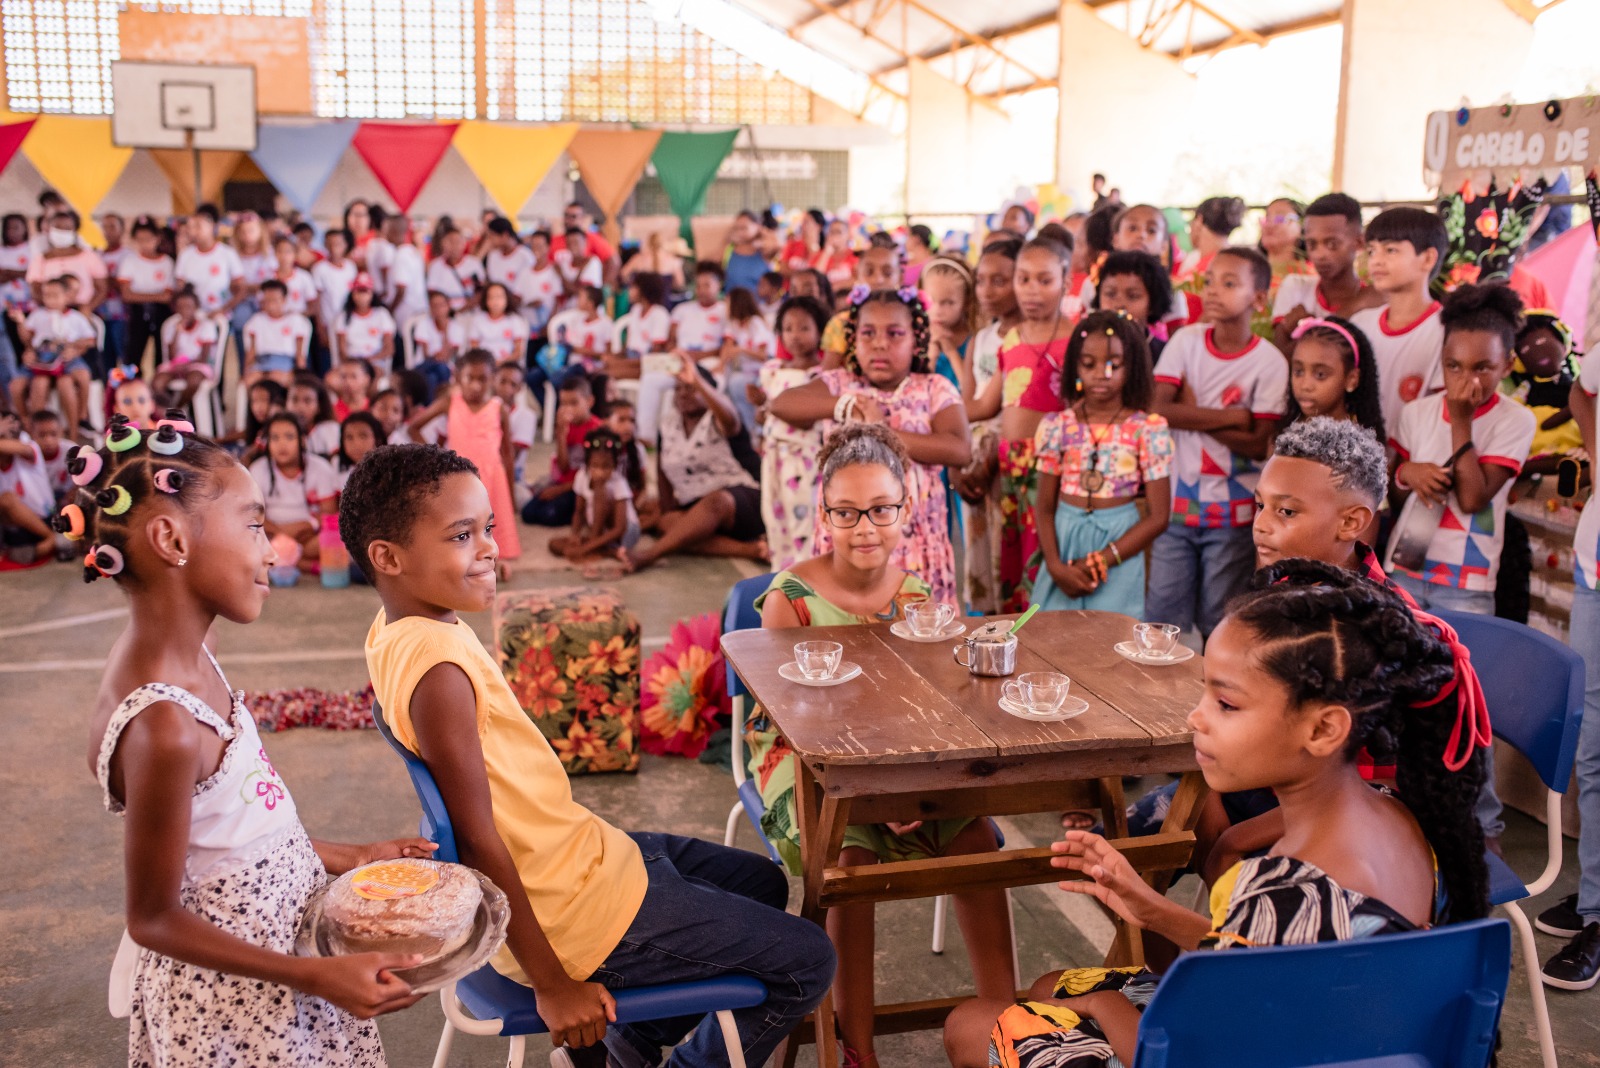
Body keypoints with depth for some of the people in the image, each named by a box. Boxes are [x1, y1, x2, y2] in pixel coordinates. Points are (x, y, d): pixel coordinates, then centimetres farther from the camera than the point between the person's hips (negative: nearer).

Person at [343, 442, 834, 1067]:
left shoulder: (402, 629, 2)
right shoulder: (437, 667, -28)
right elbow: (478, 840, -26)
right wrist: (552, 985, -19)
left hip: (580, 847, 10)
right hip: (575, 910, -10)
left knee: (763, 883, 26)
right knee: (806, 962, 0)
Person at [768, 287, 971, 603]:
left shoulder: (934, 390, 3)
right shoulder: (840, 384, 6)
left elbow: (960, 450, -13)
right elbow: (779, 403, -9)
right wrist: (843, 405, -20)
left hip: (913, 535, -1)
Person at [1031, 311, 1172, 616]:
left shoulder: (1147, 430, -4)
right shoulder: (1057, 427, 2)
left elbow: (1158, 516, -6)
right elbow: (1044, 508, 3)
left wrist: (1100, 561, -11)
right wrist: (1056, 566, -12)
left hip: (1118, 543, -2)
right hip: (1064, 541, 2)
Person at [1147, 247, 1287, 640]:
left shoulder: (1270, 362, -7)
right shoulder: (1186, 341, 0)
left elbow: (1260, 444, -12)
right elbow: (1157, 409, -12)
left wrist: (1191, 413, -12)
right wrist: (1230, 417, -15)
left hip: (1233, 513, -2)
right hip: (1176, 503, 2)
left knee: (1217, 623, 8)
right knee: (1162, 617, 4)